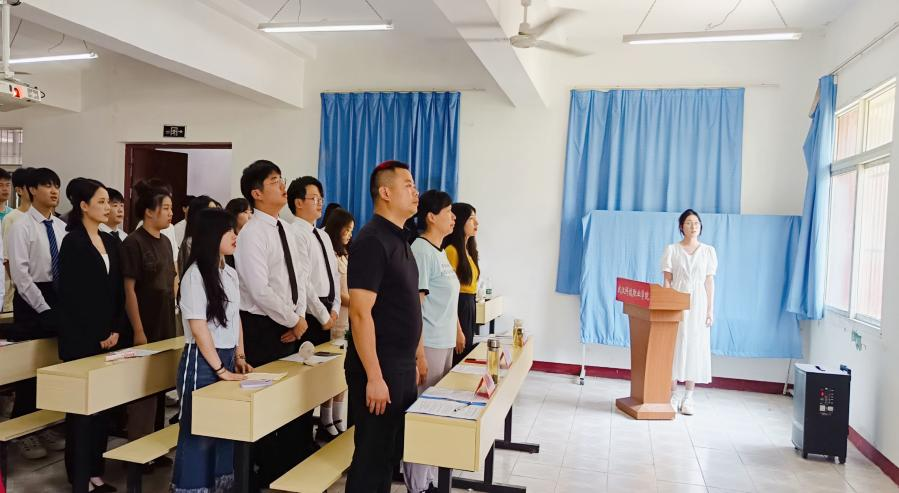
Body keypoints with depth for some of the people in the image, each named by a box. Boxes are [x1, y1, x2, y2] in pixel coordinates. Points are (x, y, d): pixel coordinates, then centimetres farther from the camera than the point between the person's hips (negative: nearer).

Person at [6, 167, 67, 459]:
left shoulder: (62, 227, 7)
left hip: (59, 299, 5)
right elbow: (20, 273, -12)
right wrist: (43, 308, -13)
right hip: (31, 301, -5)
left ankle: (46, 426, 25)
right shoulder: (22, 226, -8)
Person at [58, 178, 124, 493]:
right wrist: (95, 336, -11)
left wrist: (116, 330, 2)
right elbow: (70, 296, -13)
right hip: (81, 339, -6)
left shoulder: (111, 242, 10)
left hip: (107, 337, 6)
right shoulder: (73, 242, -9)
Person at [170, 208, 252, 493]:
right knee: (198, 433, 2)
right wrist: (220, 369, -15)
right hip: (202, 361, -7)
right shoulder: (195, 275, -14)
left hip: (227, 358, 7)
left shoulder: (231, 274, 9)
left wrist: (239, 357, 8)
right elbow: (198, 328, -17)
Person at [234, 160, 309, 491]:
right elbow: (260, 291, -23)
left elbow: (299, 276, 11)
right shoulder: (252, 234, -16)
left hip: (288, 326, 8)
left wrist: (299, 318, -2)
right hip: (262, 328, -8)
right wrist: (294, 321, -12)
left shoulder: (284, 228, 10)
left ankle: (294, 466, 30)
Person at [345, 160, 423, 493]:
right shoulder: (372, 241, -16)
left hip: (403, 368, 9)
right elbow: (360, 313, -21)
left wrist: (418, 356, 18)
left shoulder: (399, 240, 12)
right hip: (379, 370, -9)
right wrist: (374, 377, -22)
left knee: (392, 453, 17)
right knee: (372, 455, 3)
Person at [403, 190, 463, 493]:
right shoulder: (421, 250, -15)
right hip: (428, 344, -9)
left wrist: (458, 330, 22)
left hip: (444, 343, 9)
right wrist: (419, 352, -21)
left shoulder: (440, 252, 13)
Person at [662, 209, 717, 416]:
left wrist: (710, 309, 1)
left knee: (694, 348, 2)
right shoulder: (672, 250, 3)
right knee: (674, 347, 0)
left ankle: (688, 397, 10)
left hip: (698, 305, 1)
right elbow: (667, 281, 1)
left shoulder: (708, 251, 6)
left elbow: (709, 282, 6)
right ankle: (673, 396, 9)